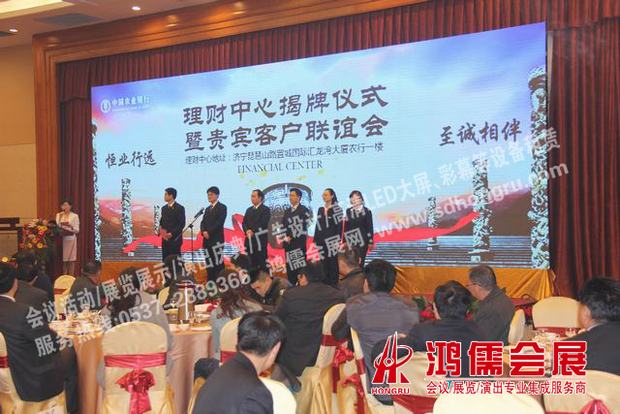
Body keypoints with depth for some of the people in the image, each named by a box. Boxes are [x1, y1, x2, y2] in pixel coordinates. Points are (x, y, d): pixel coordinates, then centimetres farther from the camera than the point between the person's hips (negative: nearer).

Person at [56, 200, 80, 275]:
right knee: (63, 259, 0)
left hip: (71, 238, -2)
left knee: (71, 259, -2)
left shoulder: (75, 216, 3)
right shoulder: (59, 215, 10)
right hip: (61, 238, 2)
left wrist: (70, 226, -19)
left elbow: (77, 230, -2)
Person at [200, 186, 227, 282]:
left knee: (218, 263, -9)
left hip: (217, 239, -7)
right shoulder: (207, 209, 21)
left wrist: (209, 232, -15)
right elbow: (203, 222, 15)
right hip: (207, 239, 7)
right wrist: (204, 231, -5)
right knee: (209, 263, 7)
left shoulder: (222, 207, -1)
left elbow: (220, 222, -12)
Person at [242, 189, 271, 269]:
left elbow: (263, 223, -11)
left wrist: (253, 231, -15)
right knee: (252, 263, 3)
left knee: (262, 262, -7)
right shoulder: (249, 210, 20)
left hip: (260, 240, -5)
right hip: (250, 240, 5)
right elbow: (244, 223, 12)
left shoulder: (265, 209, 0)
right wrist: (247, 231, -8)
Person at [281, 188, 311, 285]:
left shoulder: (304, 210, -2)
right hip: (288, 243, 6)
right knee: (290, 266, 5)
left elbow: (303, 227, -10)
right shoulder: (287, 211, 19)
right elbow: (283, 226, 17)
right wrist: (285, 237, 0)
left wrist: (291, 238, -12)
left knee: (300, 266, -6)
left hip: (299, 242, -6)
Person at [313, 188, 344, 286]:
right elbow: (318, 224, 13)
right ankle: (326, 283, 11)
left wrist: (338, 240, -13)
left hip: (332, 239, -5)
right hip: (322, 239, 5)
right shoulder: (320, 209, 13)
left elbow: (339, 225, -7)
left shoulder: (337, 209, -3)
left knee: (333, 262, -1)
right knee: (324, 262, 6)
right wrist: (316, 239, 8)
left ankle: (334, 283, 3)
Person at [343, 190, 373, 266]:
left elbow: (370, 227, -1)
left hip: (362, 240, -2)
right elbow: (346, 227, 7)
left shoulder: (366, 211, -1)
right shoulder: (348, 211, 7)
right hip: (350, 241, 2)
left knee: (360, 262, -3)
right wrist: (344, 241, 5)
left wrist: (370, 242, -4)